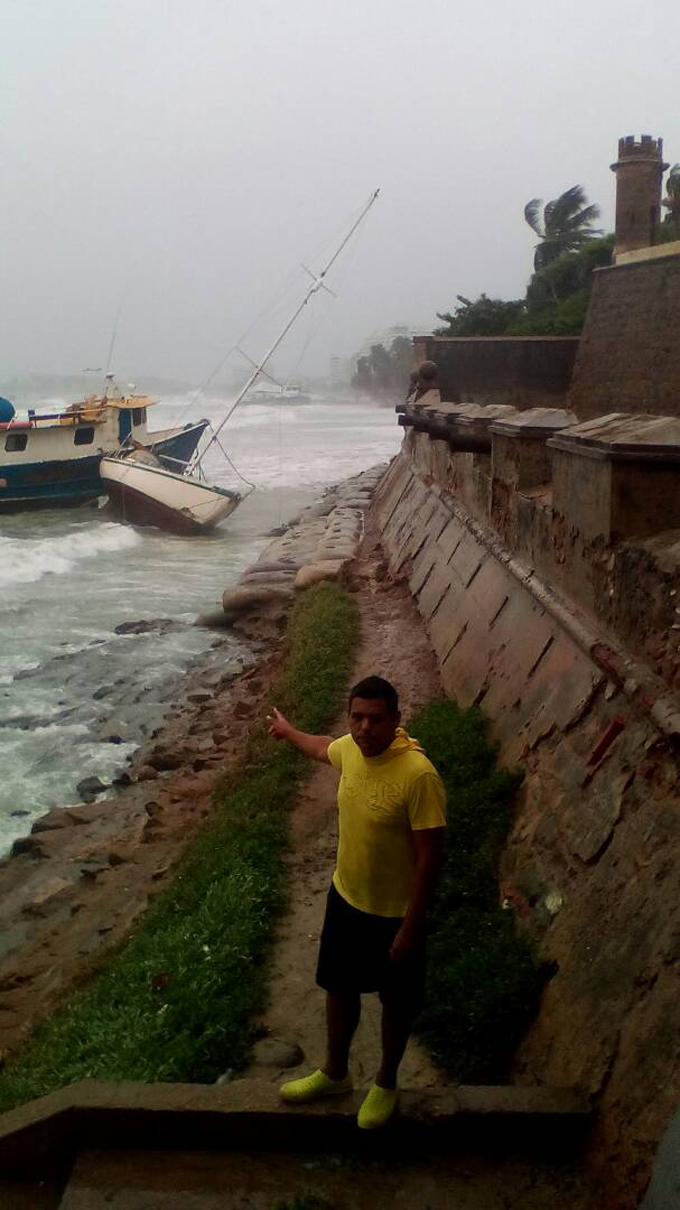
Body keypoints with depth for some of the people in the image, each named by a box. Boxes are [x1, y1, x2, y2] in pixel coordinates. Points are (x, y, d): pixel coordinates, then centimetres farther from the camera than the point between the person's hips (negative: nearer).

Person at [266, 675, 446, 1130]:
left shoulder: (419, 775, -31)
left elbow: (430, 857, -25)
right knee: (340, 988, 23)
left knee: (397, 1001, 18)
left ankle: (386, 1083, 42)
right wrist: (289, 730, 36)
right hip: (345, 897, 6)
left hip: (395, 913, -6)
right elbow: (324, 750, 17)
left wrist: (410, 927, -20)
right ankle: (335, 1073, 46)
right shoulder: (351, 748, -10)